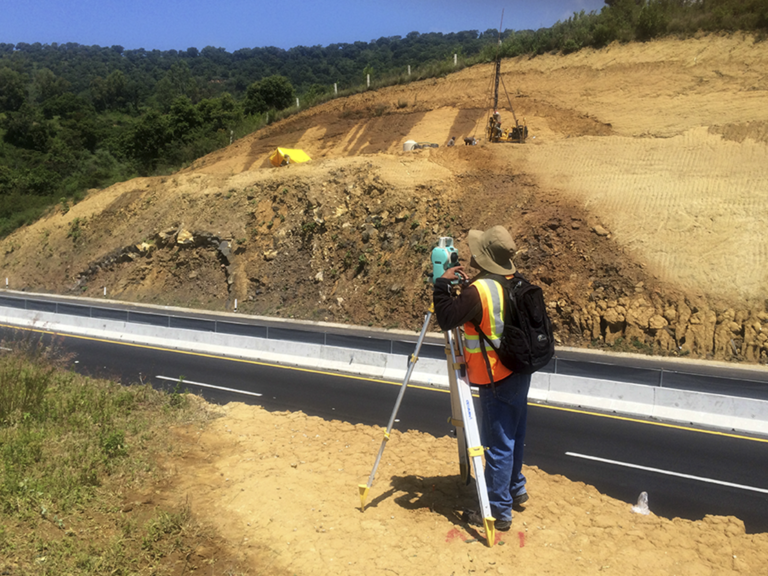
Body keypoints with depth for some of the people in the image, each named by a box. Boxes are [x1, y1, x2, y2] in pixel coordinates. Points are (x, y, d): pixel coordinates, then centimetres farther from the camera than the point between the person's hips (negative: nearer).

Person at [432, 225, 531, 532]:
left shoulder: (478, 291, -23)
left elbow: (446, 317, -20)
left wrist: (443, 283, -9)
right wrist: (469, 283, 14)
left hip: (497, 380, -9)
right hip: (520, 371, 9)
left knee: (498, 445, 0)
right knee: (513, 436, 23)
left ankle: (499, 511, 10)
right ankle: (515, 489, 40)